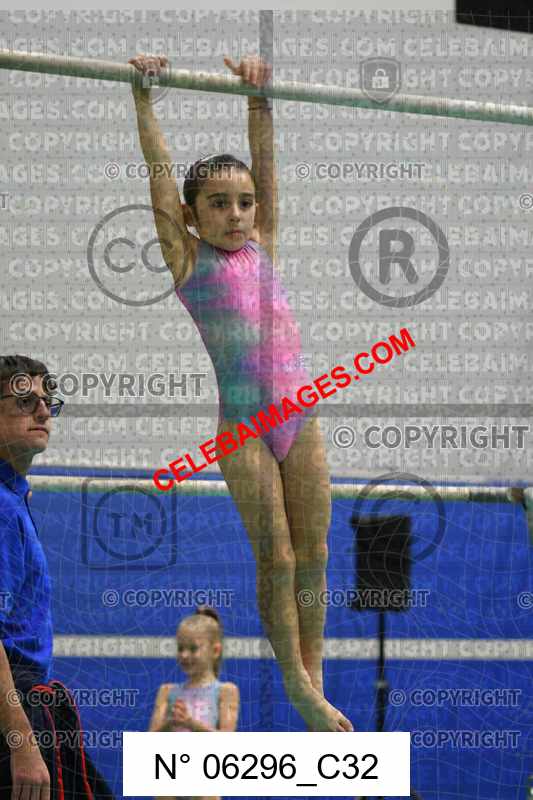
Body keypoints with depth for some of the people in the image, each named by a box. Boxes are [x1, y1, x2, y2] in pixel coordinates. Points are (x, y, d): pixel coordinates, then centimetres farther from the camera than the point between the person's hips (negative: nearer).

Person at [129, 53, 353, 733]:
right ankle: (297, 684, 6)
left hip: (300, 417, 5)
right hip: (241, 424, -5)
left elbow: (264, 164, 15)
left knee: (312, 556, 5)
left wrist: (258, 96, 11)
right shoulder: (188, 259, 3)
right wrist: (143, 95, -3)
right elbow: (160, 172, 0)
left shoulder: (261, 246, 15)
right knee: (276, 560, -2)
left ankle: (313, 680, 12)